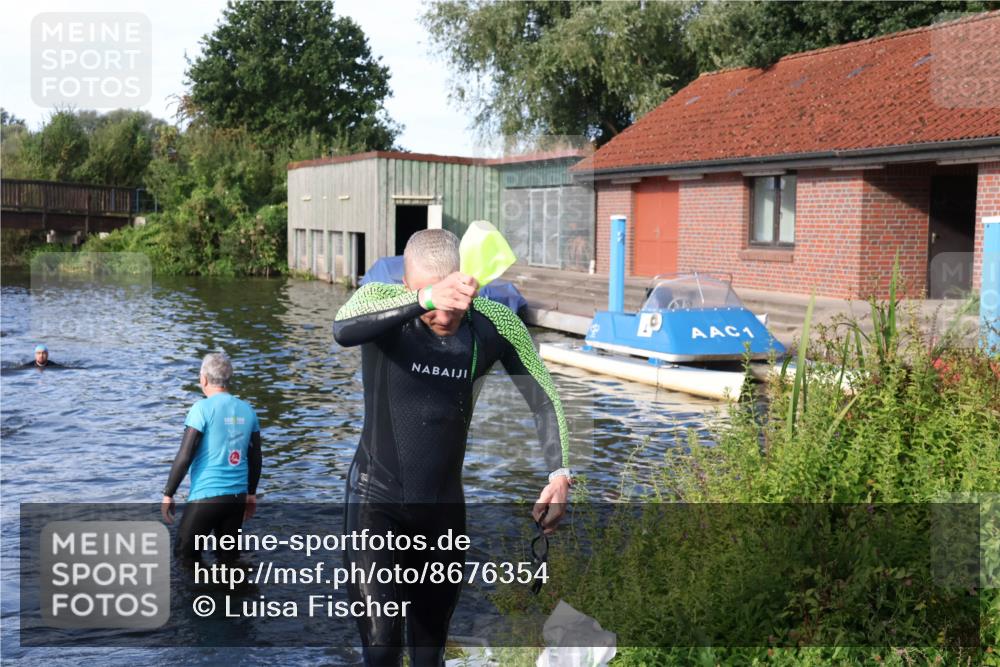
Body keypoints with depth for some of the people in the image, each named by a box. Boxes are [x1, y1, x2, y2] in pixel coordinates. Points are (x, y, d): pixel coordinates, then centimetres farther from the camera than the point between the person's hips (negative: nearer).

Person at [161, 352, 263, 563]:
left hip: (206, 496, -5)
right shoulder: (247, 410, 6)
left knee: (186, 556, 7)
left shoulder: (203, 408, -10)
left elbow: (184, 456, -13)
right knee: (229, 558, 15)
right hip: (238, 496, 5)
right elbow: (256, 458, 12)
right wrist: (251, 493, 23)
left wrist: (168, 494, -5)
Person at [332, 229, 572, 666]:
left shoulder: (495, 323, -10)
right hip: (375, 499, -3)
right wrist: (425, 299, -53)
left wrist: (559, 474, -19)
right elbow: (343, 330, -39)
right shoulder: (381, 299, -16)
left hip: (444, 507, 3)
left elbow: (544, 399, -3)